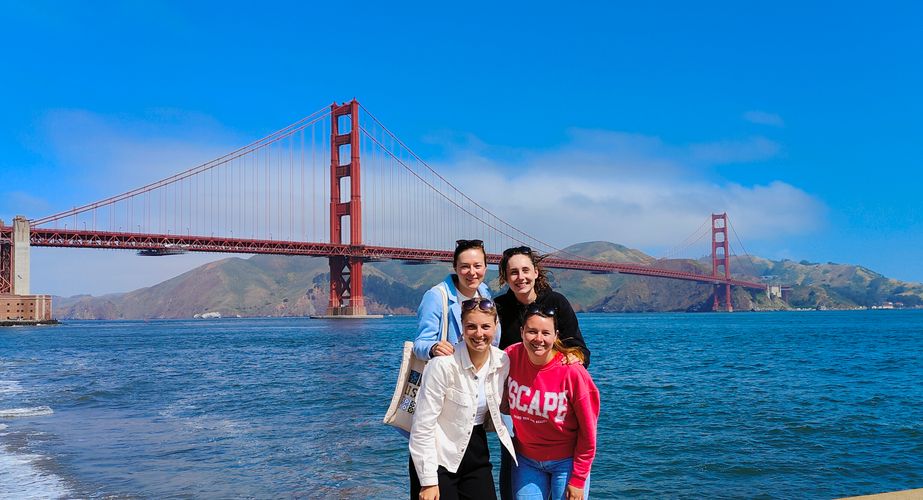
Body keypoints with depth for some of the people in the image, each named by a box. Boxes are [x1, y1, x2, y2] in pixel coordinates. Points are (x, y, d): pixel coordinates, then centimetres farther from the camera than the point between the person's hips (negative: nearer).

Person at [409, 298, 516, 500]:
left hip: (477, 455, 5)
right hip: (440, 459, -5)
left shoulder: (503, 362, -4)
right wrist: (428, 481, -17)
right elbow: (423, 426, -18)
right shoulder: (443, 364, -20)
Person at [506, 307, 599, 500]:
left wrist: (578, 480, -9)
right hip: (526, 460, 3)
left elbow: (588, 431, -12)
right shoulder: (511, 357, -12)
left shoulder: (572, 371, -20)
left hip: (566, 461, -3)